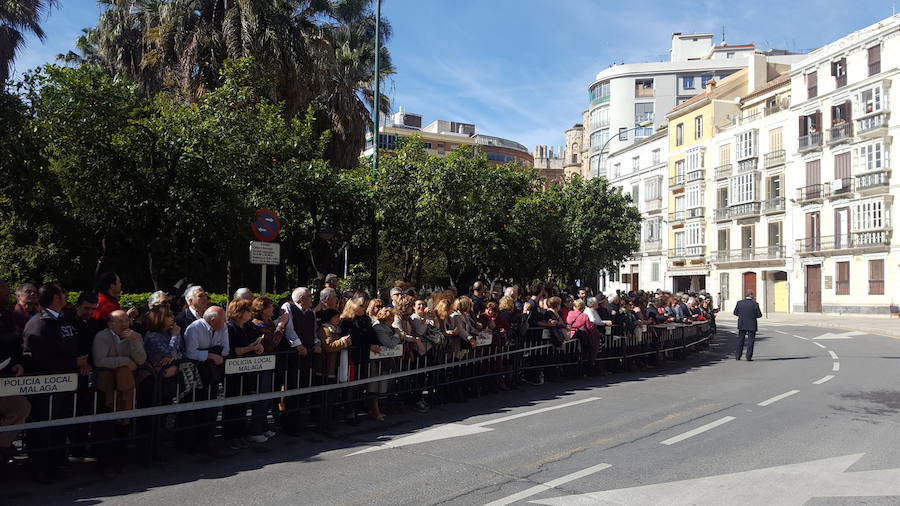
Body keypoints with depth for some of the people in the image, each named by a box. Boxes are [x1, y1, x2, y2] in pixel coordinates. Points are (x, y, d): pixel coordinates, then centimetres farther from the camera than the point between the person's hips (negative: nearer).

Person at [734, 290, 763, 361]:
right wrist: (753, 315, 10)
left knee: (740, 341, 13)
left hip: (742, 325, 3)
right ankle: (749, 357, 4)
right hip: (752, 325, -3)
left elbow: (735, 313, 1)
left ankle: (738, 356, 16)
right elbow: (759, 315, -9)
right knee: (750, 341, 5)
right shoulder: (755, 304, -11)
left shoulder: (739, 303, -4)